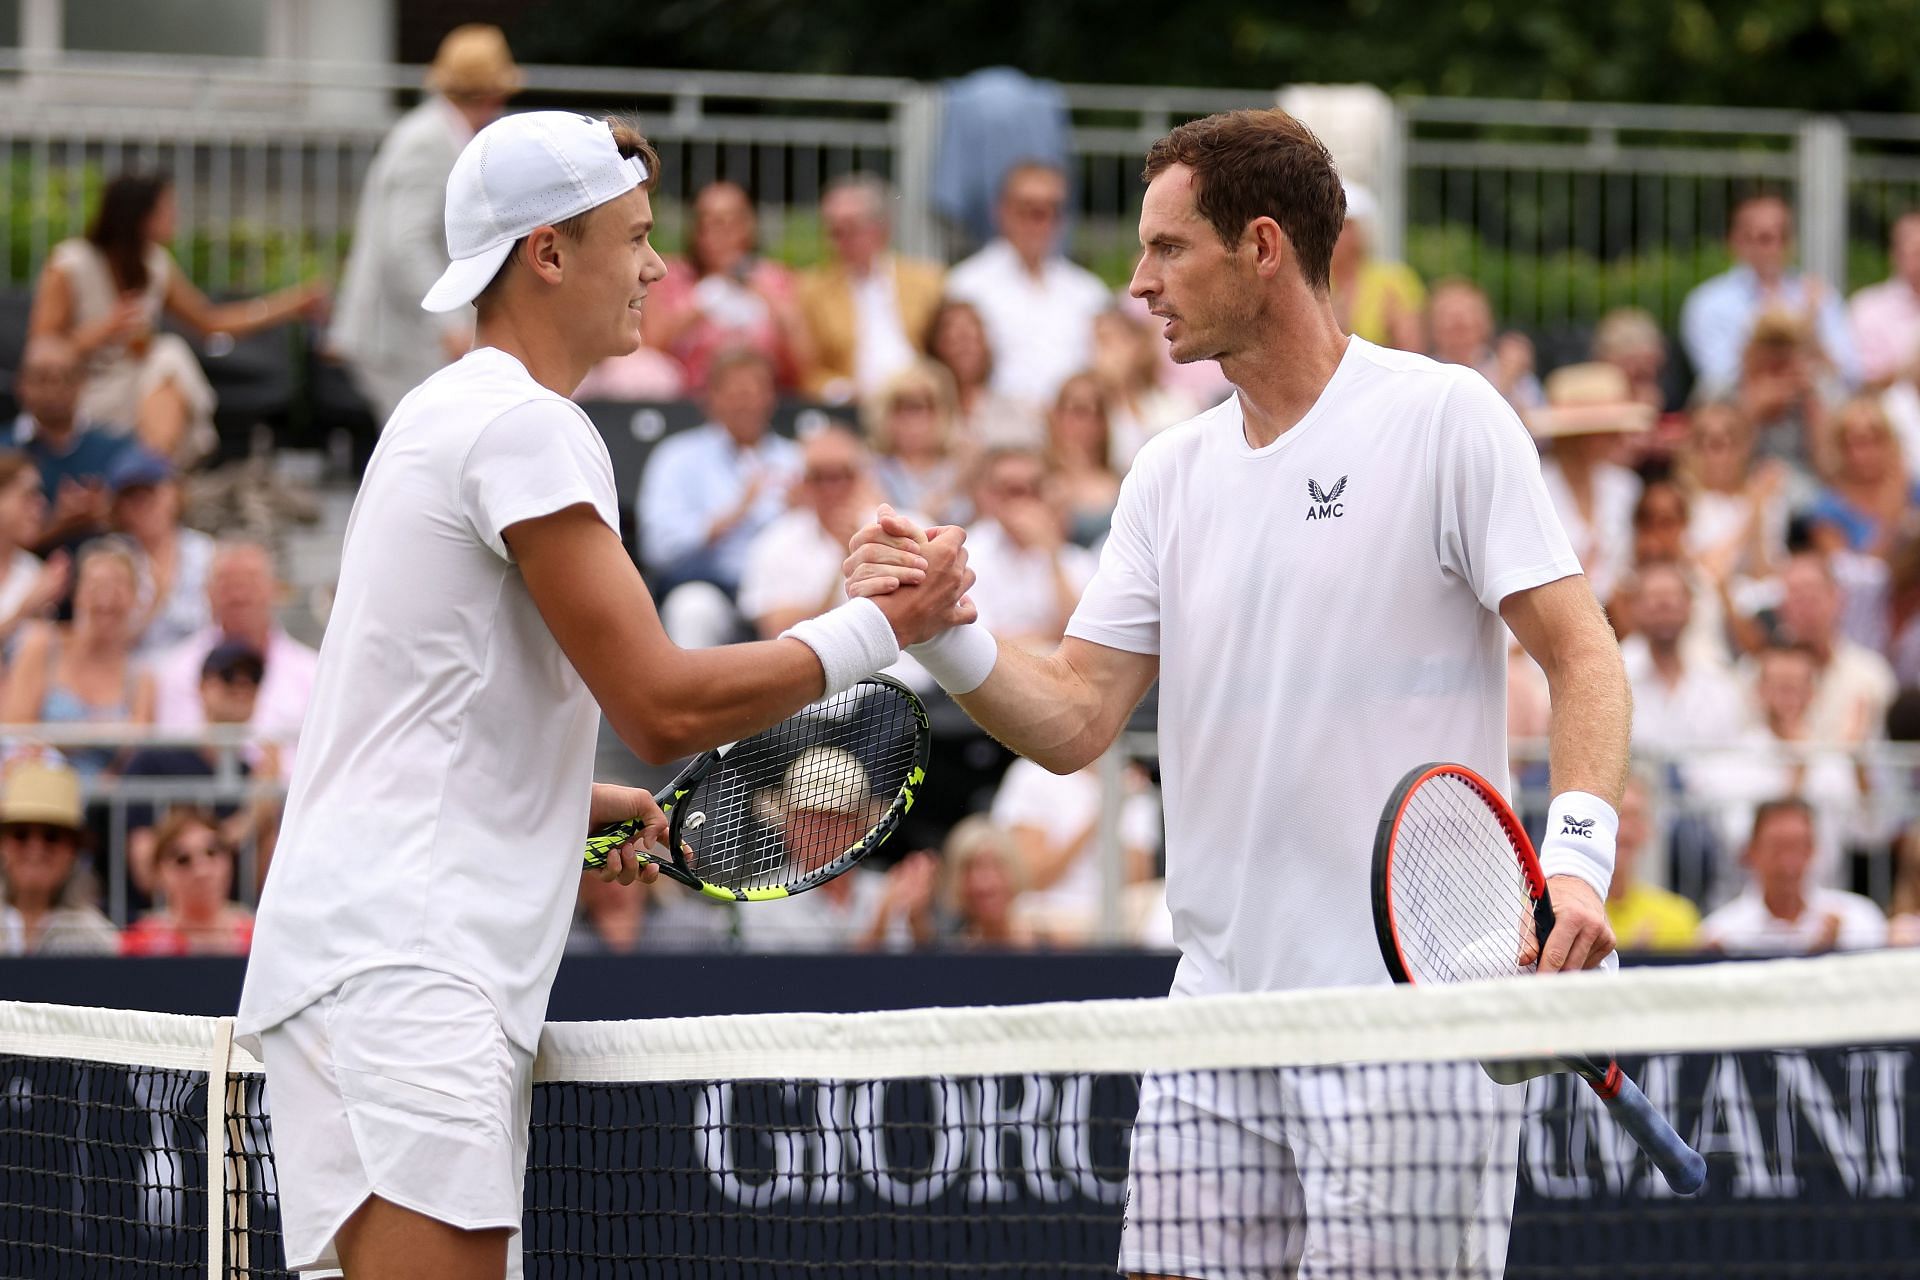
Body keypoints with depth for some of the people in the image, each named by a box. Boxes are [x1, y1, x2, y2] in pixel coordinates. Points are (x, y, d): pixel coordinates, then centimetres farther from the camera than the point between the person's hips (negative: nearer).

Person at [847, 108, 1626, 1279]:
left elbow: (1583, 657, -8)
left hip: (1416, 1007, -6)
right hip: (1218, 1025, 6)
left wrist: (1576, 855, -24)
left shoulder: (1443, 417, -4)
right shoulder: (1173, 475, 14)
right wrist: (946, 631, -8)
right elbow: (1074, 721, 10)